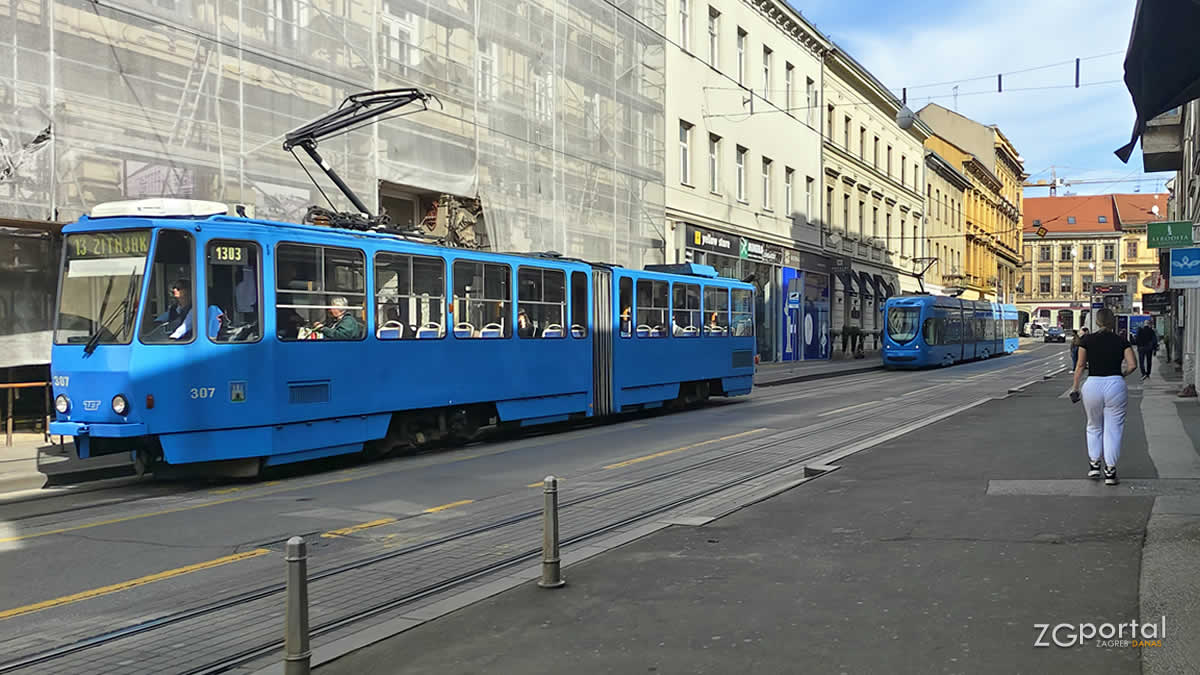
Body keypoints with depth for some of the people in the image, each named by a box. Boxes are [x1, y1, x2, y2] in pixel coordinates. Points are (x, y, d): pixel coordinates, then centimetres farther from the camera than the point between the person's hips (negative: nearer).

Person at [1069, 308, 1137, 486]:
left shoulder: (1087, 340, 0)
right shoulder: (1121, 341, 2)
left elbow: (1080, 366, 2)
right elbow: (1132, 365, -6)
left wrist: (1075, 387, 10)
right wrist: (1120, 375, 12)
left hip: (1093, 384, 0)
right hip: (1115, 384, 0)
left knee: (1094, 427, 20)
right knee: (1113, 429, 6)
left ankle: (1094, 465, 18)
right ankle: (1110, 472, 5)